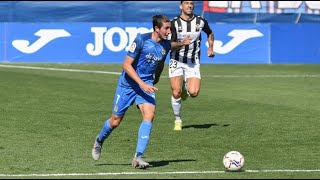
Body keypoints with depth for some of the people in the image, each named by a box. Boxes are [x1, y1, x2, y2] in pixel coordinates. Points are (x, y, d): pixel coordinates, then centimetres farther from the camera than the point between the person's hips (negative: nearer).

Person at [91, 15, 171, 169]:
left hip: (147, 85, 4)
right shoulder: (141, 39, -19)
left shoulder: (166, 45, -1)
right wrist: (142, 84, -24)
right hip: (128, 84, -4)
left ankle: (138, 157, -20)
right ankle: (99, 141, 39)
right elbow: (126, 65, -18)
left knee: (149, 115, -21)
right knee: (115, 121, 6)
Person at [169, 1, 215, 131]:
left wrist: (210, 48, 11)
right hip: (177, 61, -1)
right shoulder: (174, 23, -8)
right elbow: (171, 45, -11)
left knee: (194, 93, -16)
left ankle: (186, 88, 22)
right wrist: (182, 43, -30)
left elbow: (210, 33, 22)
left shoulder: (201, 22, -1)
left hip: (193, 63, 1)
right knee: (176, 93, -9)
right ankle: (178, 120, 13)